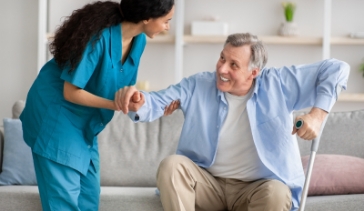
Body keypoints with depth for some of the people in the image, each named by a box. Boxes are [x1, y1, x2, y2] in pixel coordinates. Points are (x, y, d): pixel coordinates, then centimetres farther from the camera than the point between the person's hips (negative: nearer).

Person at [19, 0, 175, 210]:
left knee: (89, 193, 8)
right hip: (55, 114, -8)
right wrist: (116, 105, -26)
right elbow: (71, 92, -23)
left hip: (85, 121, 8)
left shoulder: (138, 40, -4)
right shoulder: (99, 37, -28)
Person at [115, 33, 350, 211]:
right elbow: (157, 102, -10)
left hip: (257, 188, -2)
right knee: (171, 165, -26)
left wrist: (318, 113, -21)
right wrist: (137, 100, -35)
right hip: (209, 182, 2)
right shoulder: (198, 86, -3)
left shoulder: (279, 84, -7)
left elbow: (336, 69, -7)